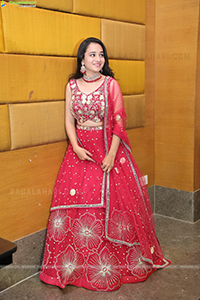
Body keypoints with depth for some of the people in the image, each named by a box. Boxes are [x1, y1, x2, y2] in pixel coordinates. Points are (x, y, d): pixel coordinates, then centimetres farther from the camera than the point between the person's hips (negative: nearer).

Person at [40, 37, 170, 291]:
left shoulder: (111, 84, -2)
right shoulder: (72, 85, 6)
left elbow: (119, 122, -5)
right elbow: (69, 120, 7)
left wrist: (111, 154, -14)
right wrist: (76, 147, -9)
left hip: (108, 149, -2)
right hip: (80, 150, 2)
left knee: (113, 204, 0)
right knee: (76, 205, 2)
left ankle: (113, 264, 20)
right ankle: (76, 265, 20)